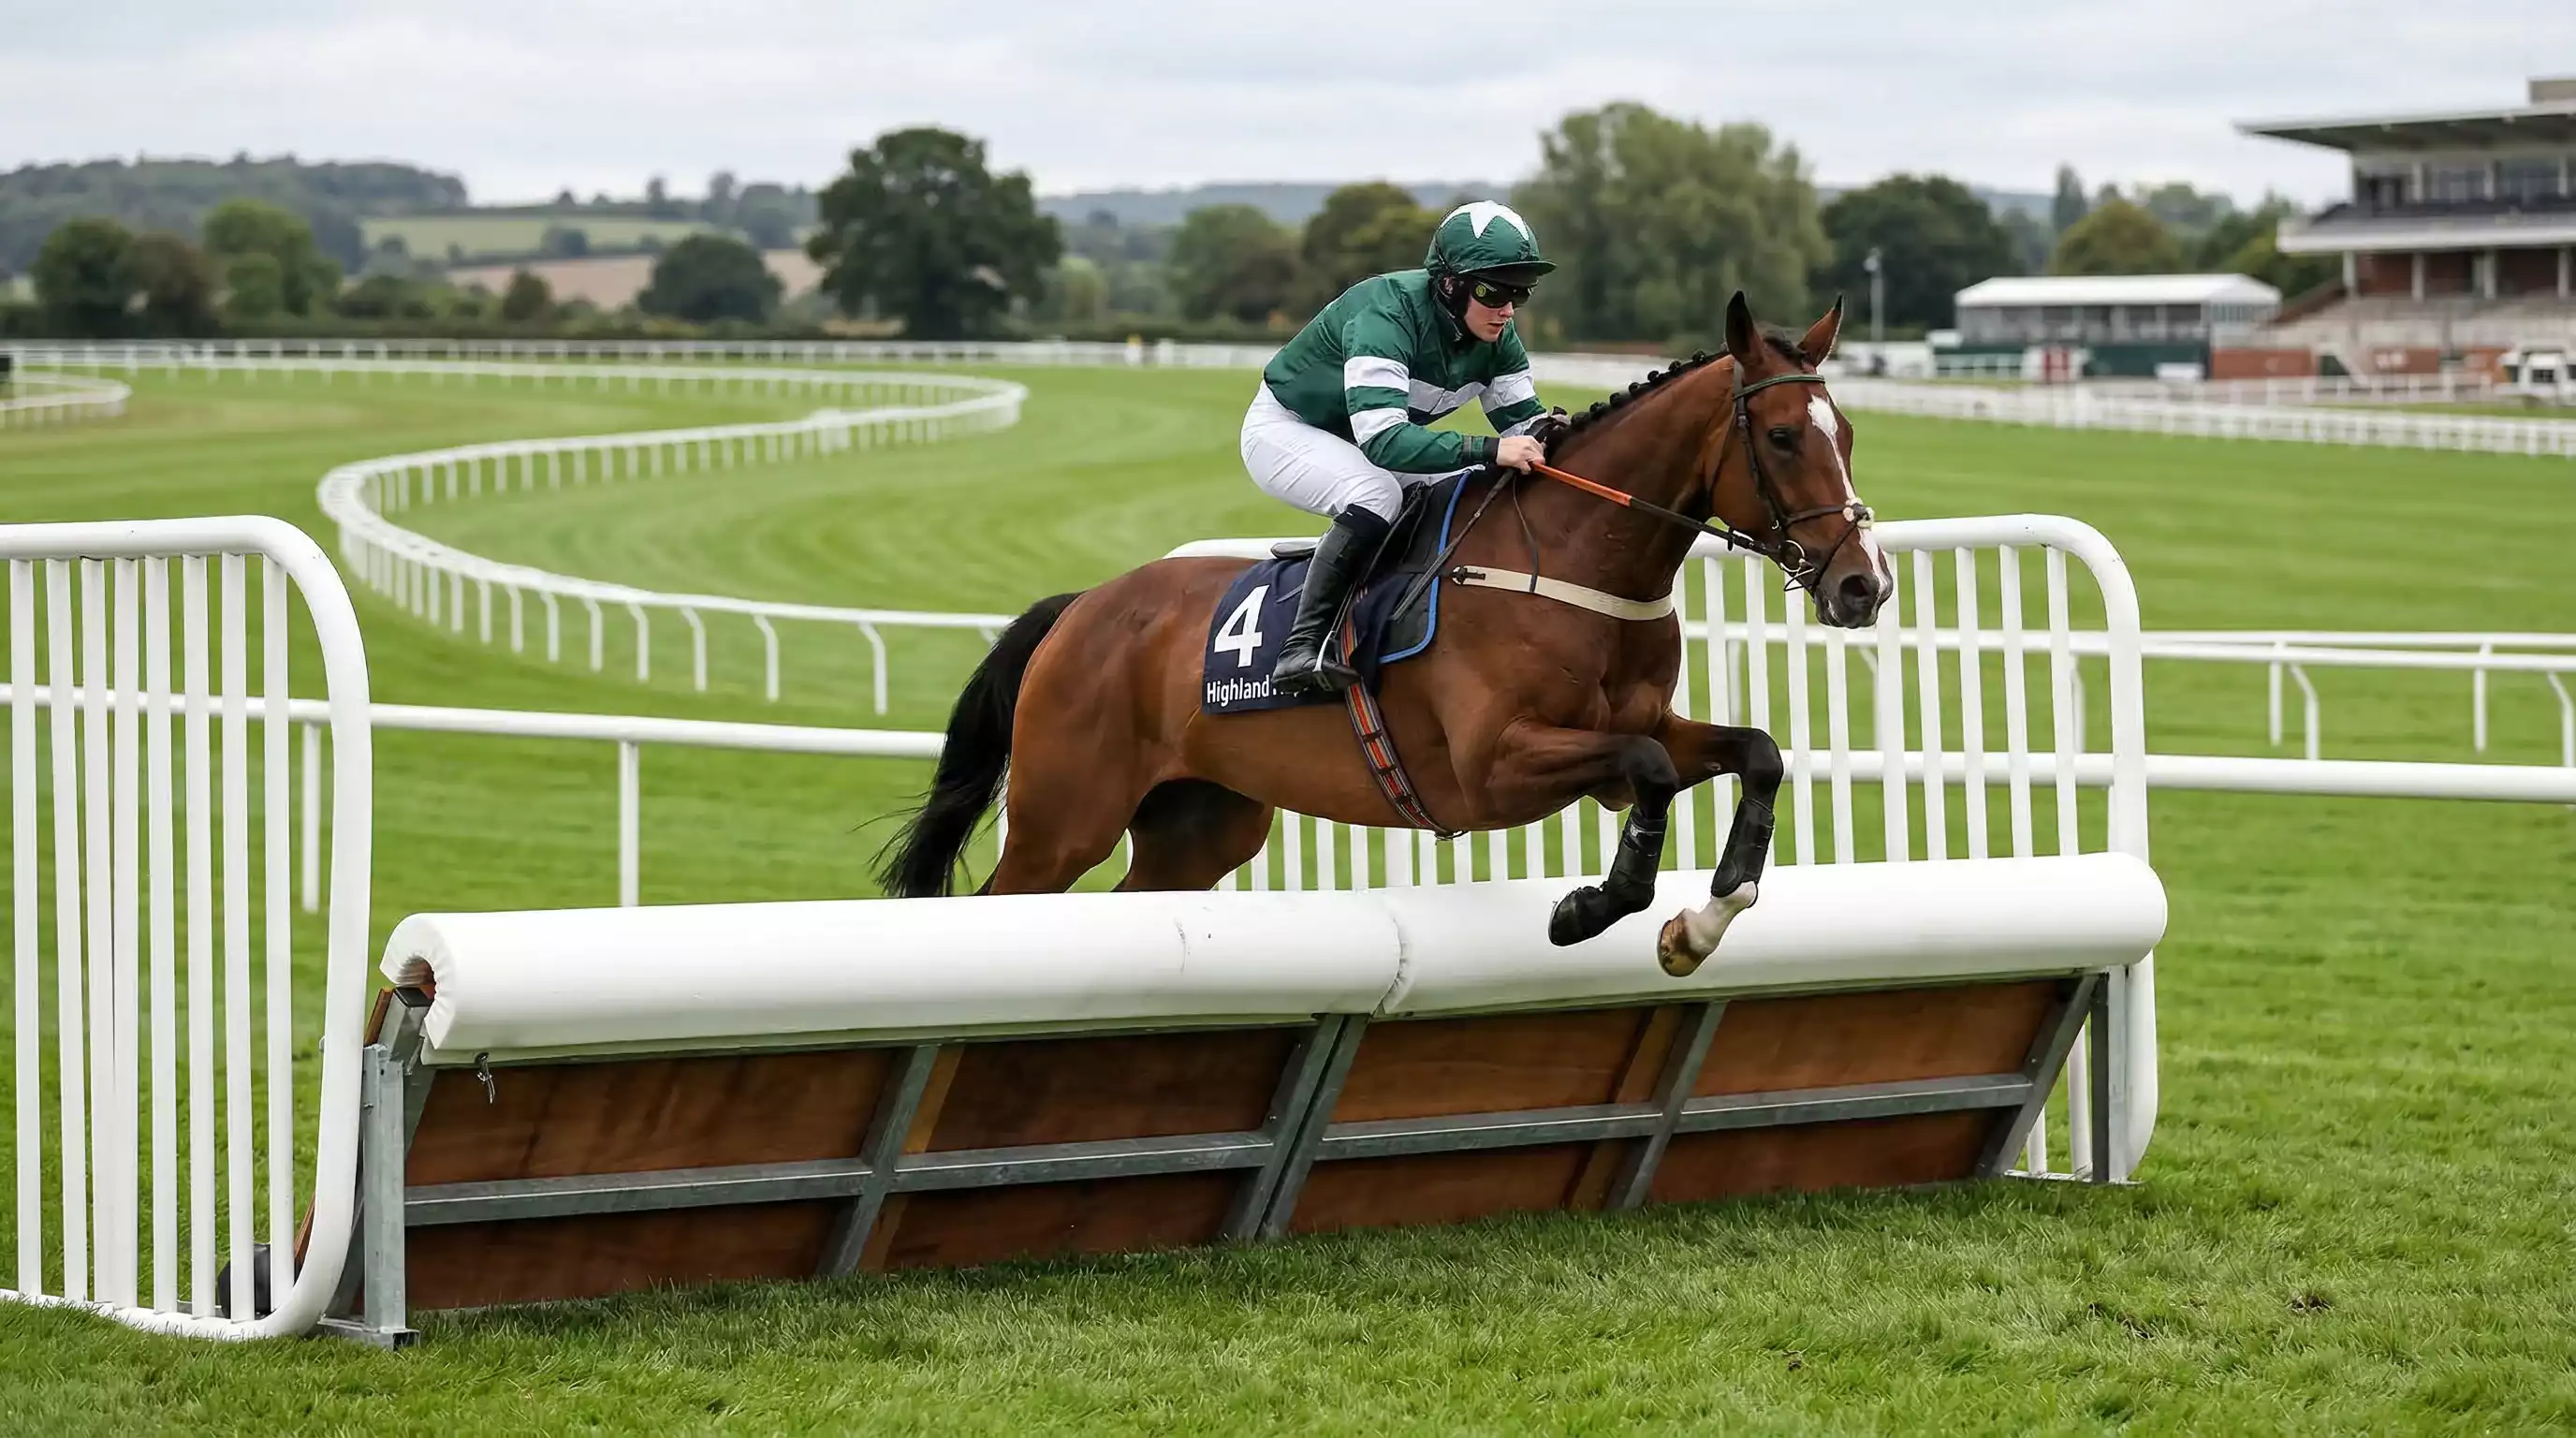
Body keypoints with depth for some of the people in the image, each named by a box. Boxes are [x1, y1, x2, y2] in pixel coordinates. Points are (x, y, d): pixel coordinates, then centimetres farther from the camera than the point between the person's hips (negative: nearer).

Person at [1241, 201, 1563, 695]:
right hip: (1285, 428, -8)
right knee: (1376, 494, -35)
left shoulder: (1497, 337, -13)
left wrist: (1545, 432, -31)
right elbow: (1382, 439, -45)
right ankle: (1302, 649, -34)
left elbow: (1521, 419, -5)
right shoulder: (1388, 313, -36)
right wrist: (1489, 449, -54)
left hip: (1366, 441, 8)